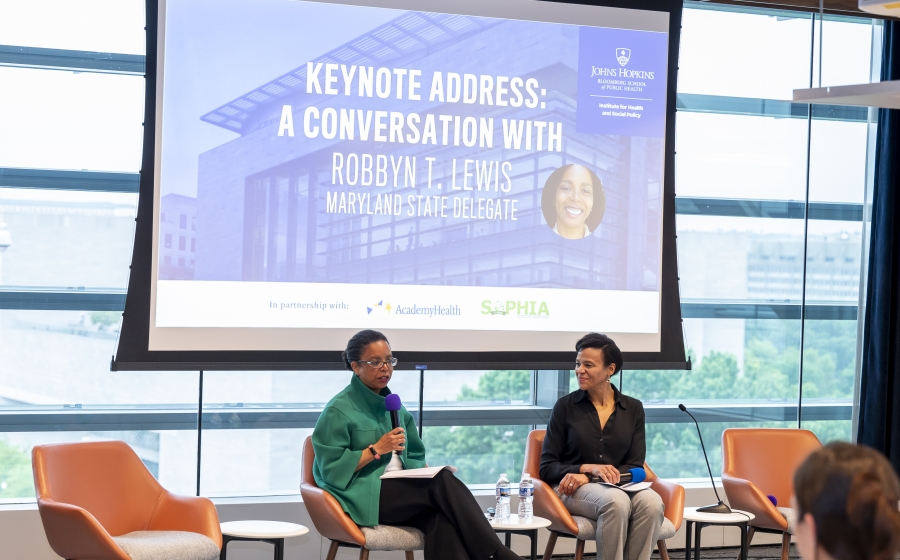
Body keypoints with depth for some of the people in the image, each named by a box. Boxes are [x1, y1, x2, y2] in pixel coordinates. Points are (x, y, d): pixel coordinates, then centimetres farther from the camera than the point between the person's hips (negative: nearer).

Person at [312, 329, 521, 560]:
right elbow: (332, 469, -11)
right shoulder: (339, 410, -5)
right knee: (443, 482, -27)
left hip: (399, 493, 6)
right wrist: (377, 449, -14)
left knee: (440, 518, -31)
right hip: (361, 497, -6)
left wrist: (420, 477, 2)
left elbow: (413, 456, 24)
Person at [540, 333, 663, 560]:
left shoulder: (633, 409, 10)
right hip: (573, 490, -2)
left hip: (620, 487, 2)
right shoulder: (565, 407, 5)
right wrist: (588, 468, -15)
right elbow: (547, 467, 3)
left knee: (651, 502, -33)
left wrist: (586, 477, -11)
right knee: (616, 501, -37)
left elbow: (635, 467, 4)